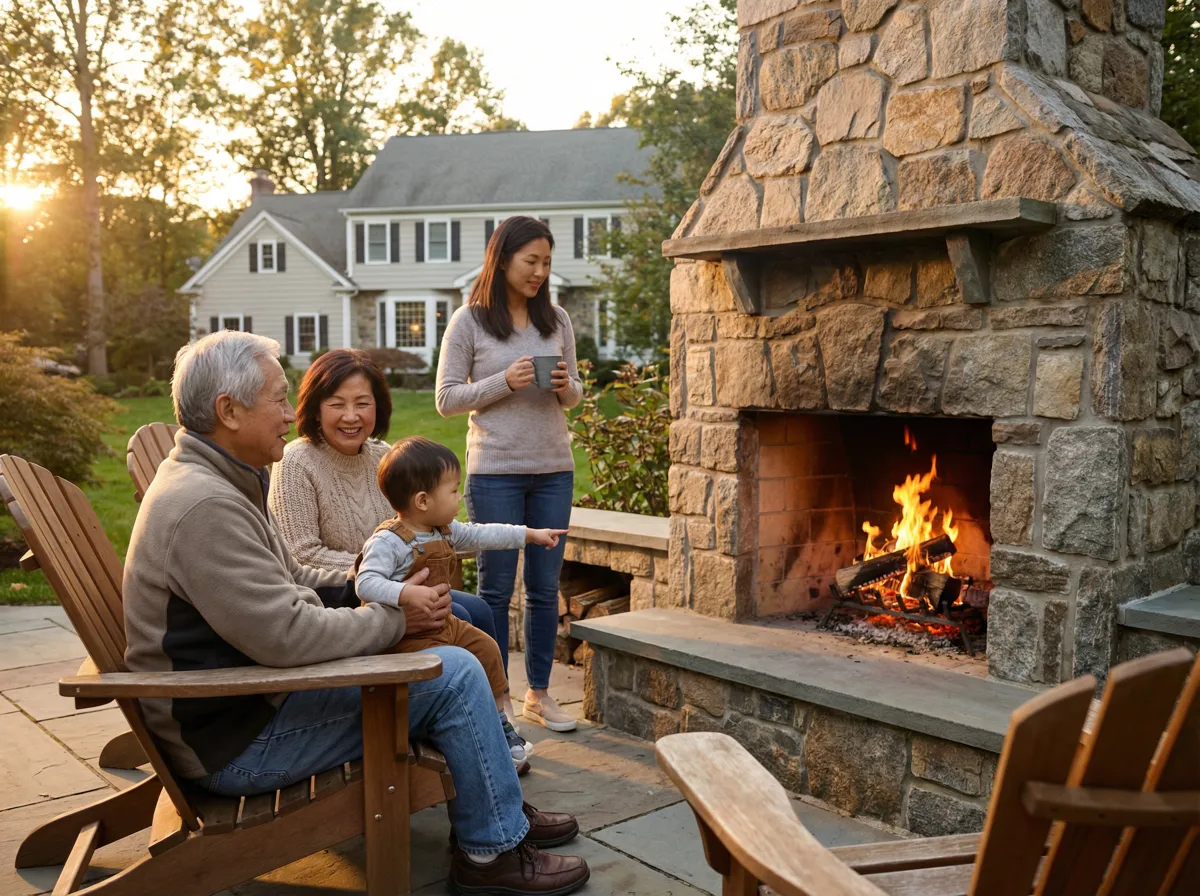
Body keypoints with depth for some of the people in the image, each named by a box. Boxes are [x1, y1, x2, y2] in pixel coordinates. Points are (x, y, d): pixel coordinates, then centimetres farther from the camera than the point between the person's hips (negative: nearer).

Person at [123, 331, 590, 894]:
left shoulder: (215, 482, 10)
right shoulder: (205, 506, -25)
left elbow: (286, 581, 17)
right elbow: (289, 635, -28)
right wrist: (394, 618, -14)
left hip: (251, 692, 11)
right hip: (237, 743, -11)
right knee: (455, 674, -13)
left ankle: (495, 808, 27)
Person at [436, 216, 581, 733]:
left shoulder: (556, 321, 9)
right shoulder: (469, 322, -3)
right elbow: (447, 399, -4)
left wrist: (566, 389, -7)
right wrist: (504, 382, -16)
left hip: (554, 469, 4)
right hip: (495, 471, -4)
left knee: (545, 586, 9)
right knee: (496, 587, 4)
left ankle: (539, 693, 22)